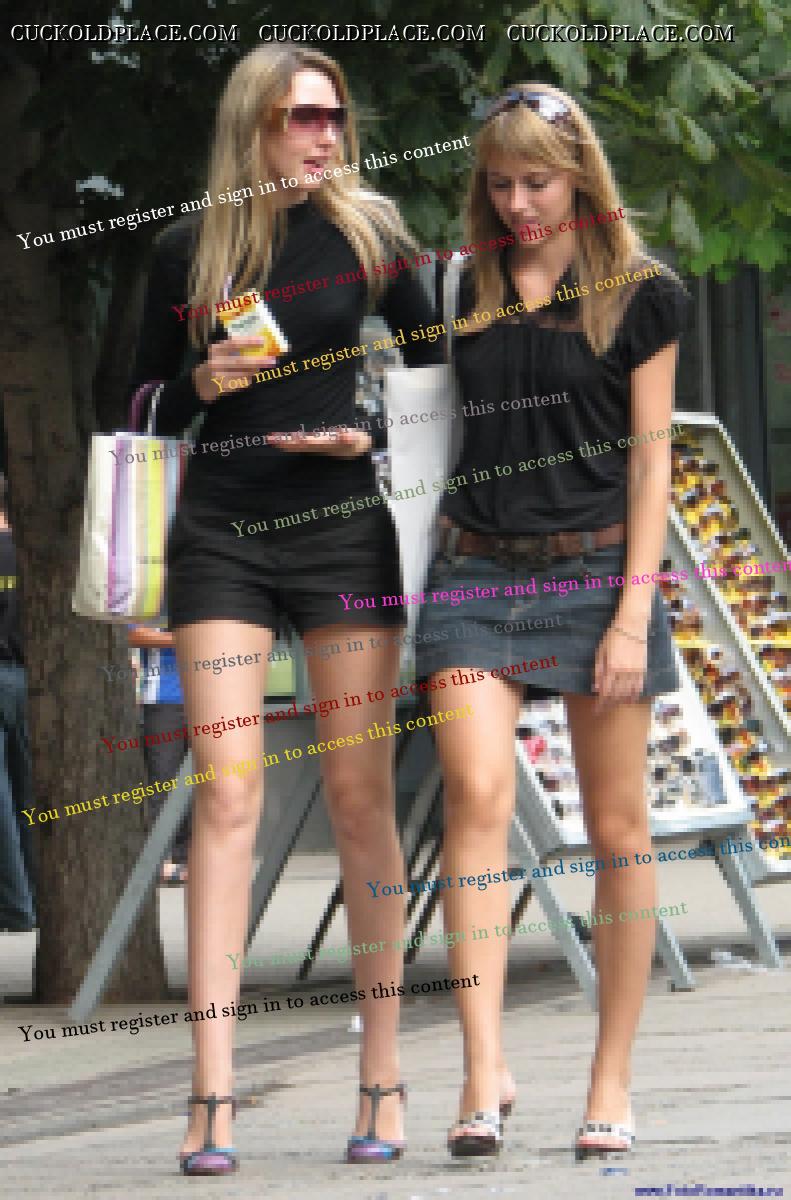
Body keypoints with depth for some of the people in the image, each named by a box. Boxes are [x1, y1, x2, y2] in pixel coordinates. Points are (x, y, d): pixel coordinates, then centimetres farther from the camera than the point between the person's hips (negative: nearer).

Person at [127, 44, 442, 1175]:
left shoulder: (366, 232, 4)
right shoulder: (189, 248, 4)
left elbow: (437, 367, 12)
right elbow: (145, 406, 11)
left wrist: (372, 437, -4)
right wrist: (202, 381, -9)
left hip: (342, 528, 0)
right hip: (219, 533, 0)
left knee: (360, 797, 0)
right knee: (227, 798, -8)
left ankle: (383, 1080, 7)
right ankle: (213, 1094, -11)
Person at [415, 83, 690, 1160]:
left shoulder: (639, 296, 2)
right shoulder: (463, 293, 11)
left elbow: (650, 462, -1)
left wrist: (634, 613, -8)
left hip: (596, 566, -2)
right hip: (477, 567, 2)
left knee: (617, 827, 2)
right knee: (477, 795, -16)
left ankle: (612, 1081, 9)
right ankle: (484, 1070, -20)